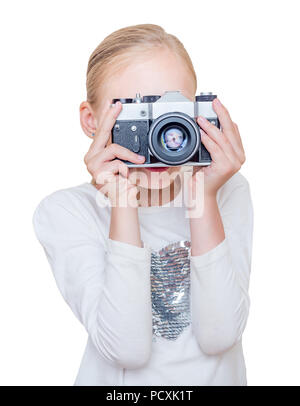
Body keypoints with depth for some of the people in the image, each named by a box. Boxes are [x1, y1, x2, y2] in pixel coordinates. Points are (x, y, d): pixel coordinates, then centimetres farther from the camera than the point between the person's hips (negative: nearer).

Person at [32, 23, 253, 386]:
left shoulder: (229, 191, -4)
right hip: (121, 383, -1)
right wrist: (123, 206, -23)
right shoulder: (65, 212, -10)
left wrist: (204, 198, -19)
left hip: (220, 377, 2)